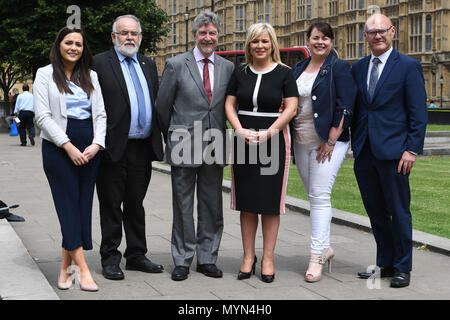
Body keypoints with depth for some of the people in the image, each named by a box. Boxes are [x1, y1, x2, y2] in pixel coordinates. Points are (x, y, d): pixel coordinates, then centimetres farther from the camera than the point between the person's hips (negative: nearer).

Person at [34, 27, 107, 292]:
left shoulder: (91, 77, 14)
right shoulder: (46, 74, 3)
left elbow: (101, 114, 11)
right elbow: (43, 116, -5)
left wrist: (96, 144, -7)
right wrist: (68, 146, -14)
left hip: (89, 148, 4)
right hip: (58, 147, -4)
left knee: (83, 205, 1)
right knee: (68, 205, -7)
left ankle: (66, 266, 9)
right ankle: (82, 269, -9)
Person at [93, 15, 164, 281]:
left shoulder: (148, 65, 15)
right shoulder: (100, 63, -3)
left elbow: (157, 103, 17)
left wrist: (159, 139, 10)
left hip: (143, 147, 5)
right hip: (114, 148, -5)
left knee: (135, 205, 14)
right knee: (111, 206, 4)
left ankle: (136, 255, 23)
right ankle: (110, 258, 14)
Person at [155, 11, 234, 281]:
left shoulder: (228, 68, 8)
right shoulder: (176, 65, -1)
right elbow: (162, 106, 4)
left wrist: (221, 136, 11)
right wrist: (173, 138, 10)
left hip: (215, 146, 3)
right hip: (184, 147, -3)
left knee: (212, 206, 8)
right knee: (183, 206, 4)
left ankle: (207, 259, 18)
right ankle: (182, 261, 12)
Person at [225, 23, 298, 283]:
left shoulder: (284, 73, 0)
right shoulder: (240, 73, 10)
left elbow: (291, 108, -6)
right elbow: (230, 105, 8)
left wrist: (268, 133, -16)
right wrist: (241, 130, -9)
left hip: (274, 142, -3)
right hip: (244, 142, 3)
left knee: (270, 202, 1)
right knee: (247, 202, 5)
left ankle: (268, 259, 8)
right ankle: (249, 257, 14)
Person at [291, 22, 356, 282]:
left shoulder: (339, 68, -5)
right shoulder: (299, 69, 14)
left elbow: (345, 107, -11)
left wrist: (330, 141, -15)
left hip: (328, 142, -6)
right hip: (302, 142, 7)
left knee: (320, 196, -11)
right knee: (315, 196, 11)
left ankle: (317, 256, -9)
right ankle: (326, 247, 22)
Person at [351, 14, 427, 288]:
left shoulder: (409, 67, -3)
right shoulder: (358, 68, 12)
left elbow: (419, 113, -6)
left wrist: (412, 149, -13)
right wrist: (355, 146, 8)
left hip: (393, 152, -5)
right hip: (364, 152, 5)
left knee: (399, 212, 3)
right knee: (376, 212, 12)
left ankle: (402, 268, 15)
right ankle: (385, 264, 25)